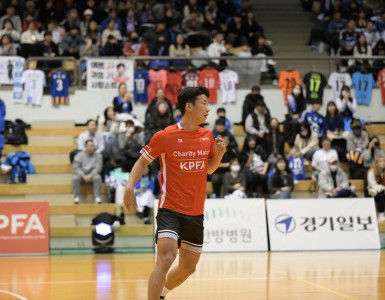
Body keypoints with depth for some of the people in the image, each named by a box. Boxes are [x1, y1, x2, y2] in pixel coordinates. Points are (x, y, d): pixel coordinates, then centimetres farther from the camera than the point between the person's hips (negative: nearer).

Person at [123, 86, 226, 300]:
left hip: (196, 213, 6)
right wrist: (130, 186, -15)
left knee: (188, 267, 15)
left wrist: (218, 154, -1)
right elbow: (142, 162, 1)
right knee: (166, 258, -26)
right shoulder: (165, 136, -11)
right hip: (170, 209, -6)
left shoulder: (207, 137, 5)